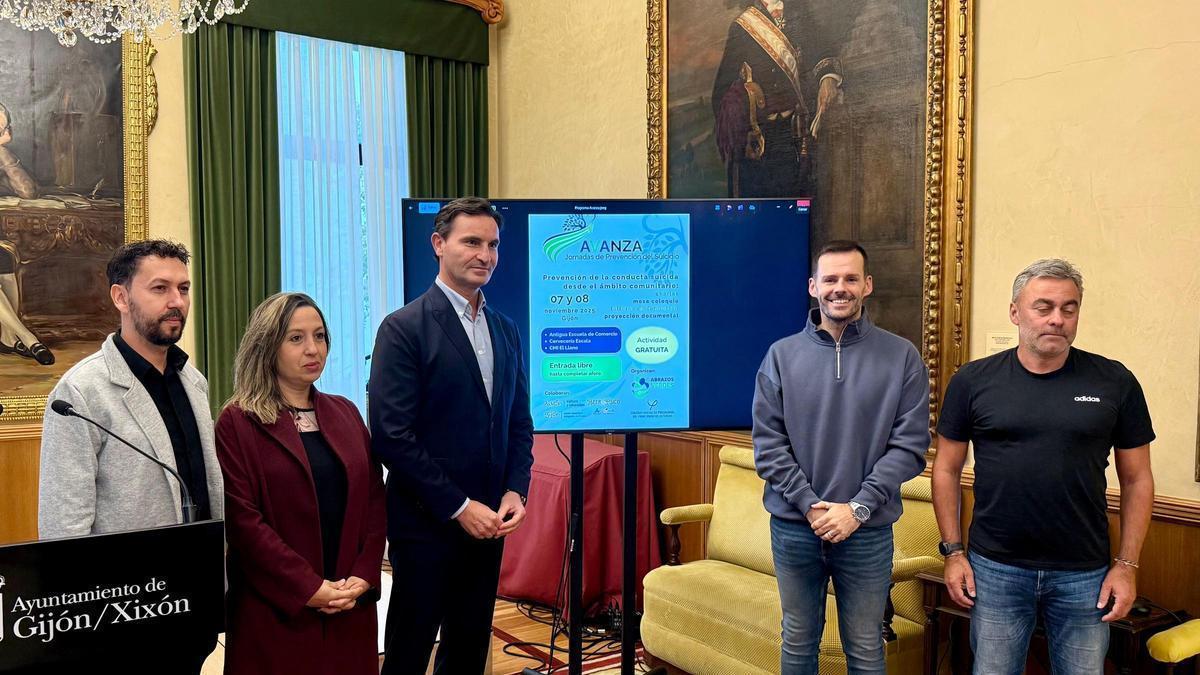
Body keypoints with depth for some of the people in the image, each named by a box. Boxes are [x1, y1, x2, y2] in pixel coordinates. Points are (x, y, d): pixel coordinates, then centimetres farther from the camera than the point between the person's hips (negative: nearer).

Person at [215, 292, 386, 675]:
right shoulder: (237, 422, -5)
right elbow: (243, 519, -11)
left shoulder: (345, 413, 9)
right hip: (275, 608, -4)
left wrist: (363, 577, -6)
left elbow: (374, 500, 7)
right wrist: (308, 588, -15)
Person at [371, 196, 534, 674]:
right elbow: (392, 435, -17)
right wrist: (458, 506, -16)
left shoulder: (506, 330, 9)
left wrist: (515, 491, -3)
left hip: (487, 521, 6)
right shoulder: (404, 328, -11)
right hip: (425, 522, -6)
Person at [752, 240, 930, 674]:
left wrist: (858, 508, -15)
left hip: (868, 532, -1)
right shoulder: (782, 355, 0)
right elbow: (768, 444, -3)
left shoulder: (902, 357, -2)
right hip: (794, 528, 1)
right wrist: (810, 505, -13)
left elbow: (910, 445, -7)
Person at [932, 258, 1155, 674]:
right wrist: (953, 552, -1)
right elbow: (946, 470, 3)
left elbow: (1137, 479, 4)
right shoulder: (973, 382, -3)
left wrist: (1127, 564, 0)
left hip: (1085, 576, 1)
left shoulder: (1115, 383, -2)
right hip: (995, 570, 0)